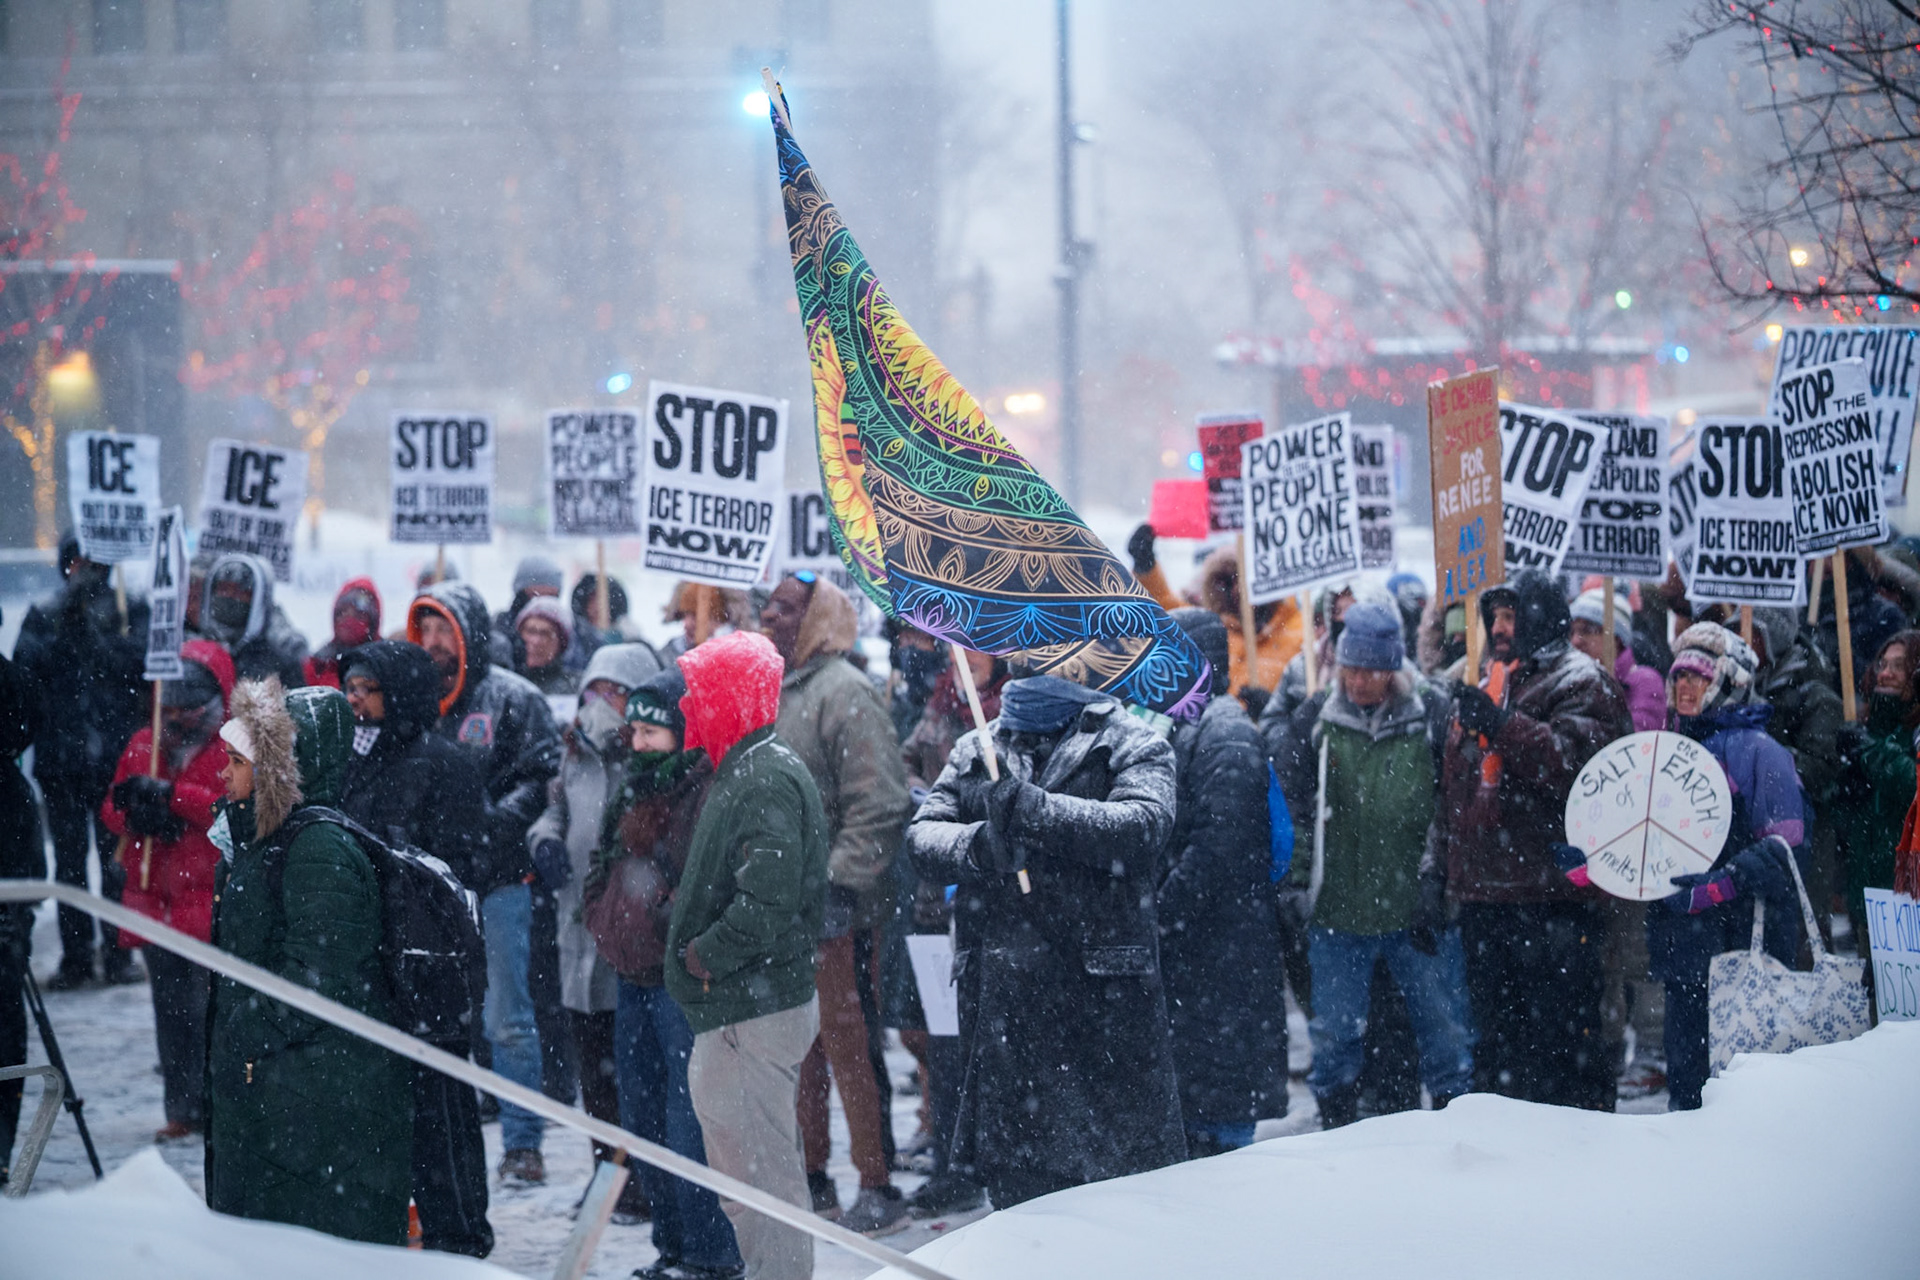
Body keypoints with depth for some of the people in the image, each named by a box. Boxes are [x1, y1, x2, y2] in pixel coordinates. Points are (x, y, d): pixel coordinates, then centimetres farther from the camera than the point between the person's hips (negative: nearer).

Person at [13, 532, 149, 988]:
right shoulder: (44, 617, 12)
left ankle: (118, 952, 7)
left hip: (115, 757, -1)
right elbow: (25, 664, -5)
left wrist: (98, 625, -15)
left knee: (117, 857, 0)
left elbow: (135, 660, -9)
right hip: (60, 758, 2)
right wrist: (63, 621, -13)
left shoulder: (130, 612, 7)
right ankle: (74, 957, 6)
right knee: (69, 860, 2)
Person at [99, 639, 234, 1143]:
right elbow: (112, 808, 13)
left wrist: (171, 795, -24)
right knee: (171, 1008, 10)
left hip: (212, 900, -6)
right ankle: (182, 1108, 17)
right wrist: (138, 817, -10)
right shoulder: (143, 746, 14)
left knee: (211, 1005, -10)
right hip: (155, 901, 6)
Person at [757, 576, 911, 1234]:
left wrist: (841, 883, -22)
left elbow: (878, 804, -19)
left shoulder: (844, 693, -12)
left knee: (849, 1043, -6)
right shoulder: (769, 691, 15)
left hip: (836, 911, -9)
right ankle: (811, 1178, 25)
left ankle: (878, 1189, -1)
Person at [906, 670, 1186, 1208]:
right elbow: (922, 835, 6)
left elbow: (1145, 824, -15)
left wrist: (1036, 812, -24)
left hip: (1103, 987, -4)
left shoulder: (1134, 747, 4)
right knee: (1014, 1179, 9)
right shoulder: (976, 752, 18)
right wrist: (974, 844, -17)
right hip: (1000, 994, 4)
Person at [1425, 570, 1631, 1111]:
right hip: (1482, 894, 8)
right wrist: (1436, 871, 19)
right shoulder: (1483, 684, 22)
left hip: (1552, 894, -8)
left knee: (1561, 1031, -7)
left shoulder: (1578, 681, -1)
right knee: (1496, 1035, 12)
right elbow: (1454, 789, 25)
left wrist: (1501, 726, -26)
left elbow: (1579, 762, -21)